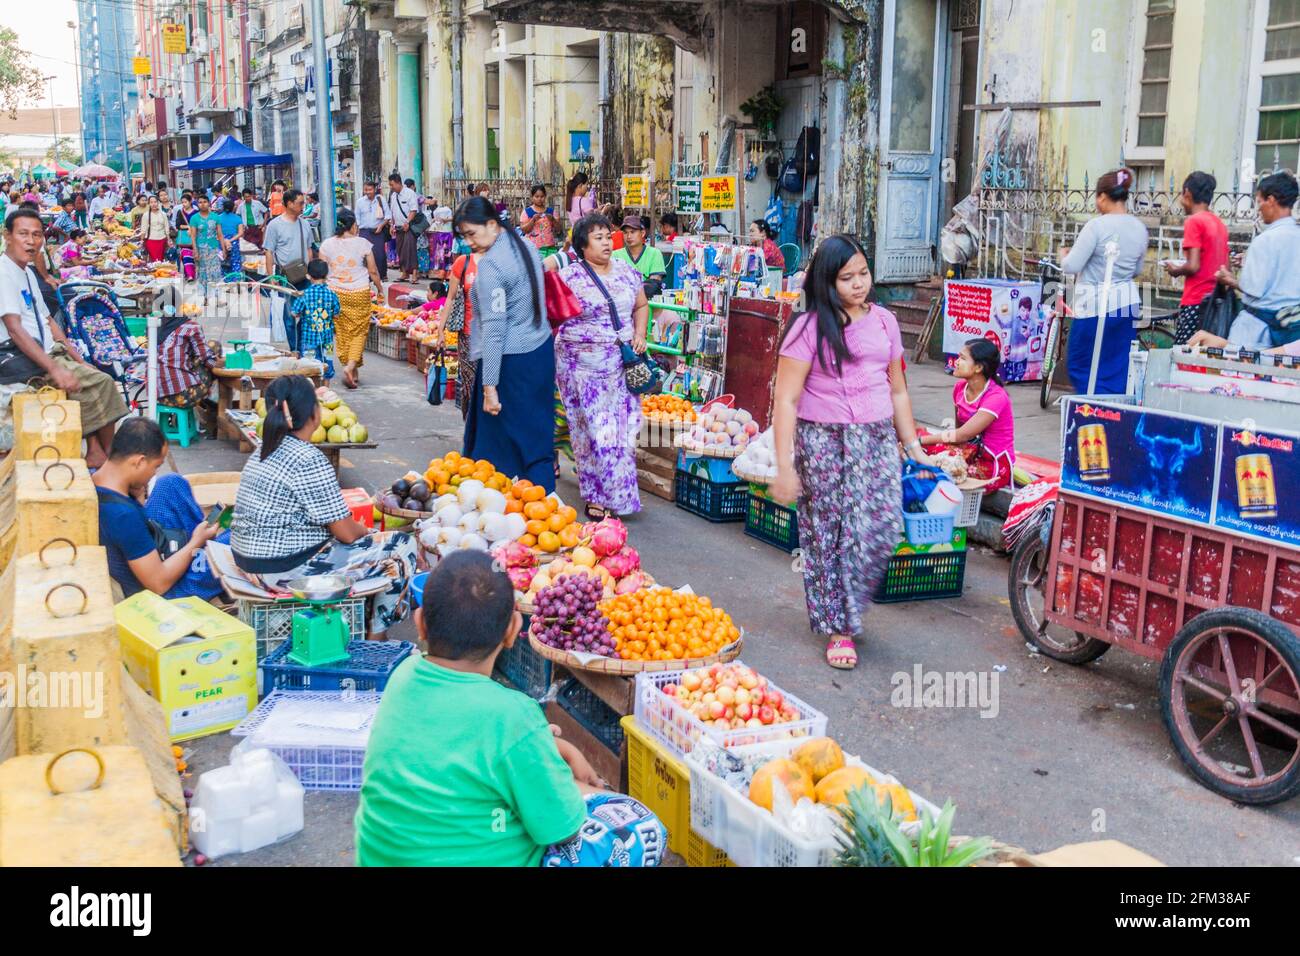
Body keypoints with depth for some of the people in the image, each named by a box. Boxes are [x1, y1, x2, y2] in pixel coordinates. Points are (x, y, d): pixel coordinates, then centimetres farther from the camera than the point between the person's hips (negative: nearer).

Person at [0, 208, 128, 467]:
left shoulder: (27, 272, 18)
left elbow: (48, 321, 22)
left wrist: (78, 359, 14)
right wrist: (54, 369, -29)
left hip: (45, 352, 10)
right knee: (100, 383, -14)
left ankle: (95, 451, -3)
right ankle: (112, 458, -2)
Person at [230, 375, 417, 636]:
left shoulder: (263, 451, 7)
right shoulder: (310, 460, -20)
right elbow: (346, 533, -15)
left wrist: (357, 528, 13)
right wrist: (366, 531, 6)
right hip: (288, 571, -10)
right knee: (402, 547, 0)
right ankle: (375, 637, 12)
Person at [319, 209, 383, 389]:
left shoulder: (327, 244, -1)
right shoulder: (362, 243, -7)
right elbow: (373, 271, -3)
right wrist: (380, 289, 10)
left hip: (335, 293, 2)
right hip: (359, 293, -2)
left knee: (341, 333, 10)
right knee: (359, 332, 6)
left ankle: (352, 374, 15)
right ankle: (350, 366, -13)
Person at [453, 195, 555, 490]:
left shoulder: (491, 265, -18)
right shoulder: (524, 245, 10)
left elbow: (494, 329, -22)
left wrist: (489, 386, -22)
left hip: (511, 363, -9)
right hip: (542, 352, 9)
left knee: (501, 446, 0)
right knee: (537, 437, 12)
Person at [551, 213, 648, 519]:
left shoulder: (626, 272, 10)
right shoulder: (569, 276, -6)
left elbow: (641, 306, 20)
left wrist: (639, 334, 6)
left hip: (621, 365, 5)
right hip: (583, 365, -5)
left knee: (622, 430, 4)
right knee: (593, 430, -3)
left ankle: (615, 496, 16)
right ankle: (597, 497, 8)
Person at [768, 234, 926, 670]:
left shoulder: (884, 321, 9)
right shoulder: (809, 327, -7)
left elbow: (898, 391, 18)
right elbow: (786, 401, -10)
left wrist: (913, 445, 14)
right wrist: (785, 467, -15)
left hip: (878, 438, 4)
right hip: (823, 441, -4)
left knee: (882, 528, -4)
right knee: (826, 535, 3)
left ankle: (846, 608, 21)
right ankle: (837, 628, 18)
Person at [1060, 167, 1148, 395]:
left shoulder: (1097, 225, -15)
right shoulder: (1140, 228, 6)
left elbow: (1072, 266, -16)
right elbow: (1137, 269, 17)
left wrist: (1064, 257, 5)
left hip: (1095, 304, -7)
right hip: (1127, 303, 7)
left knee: (1080, 365, 5)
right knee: (1118, 366, 14)